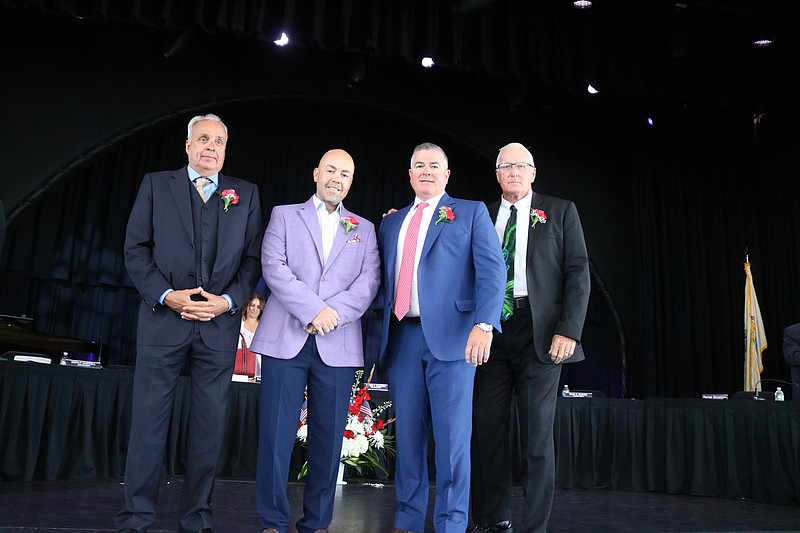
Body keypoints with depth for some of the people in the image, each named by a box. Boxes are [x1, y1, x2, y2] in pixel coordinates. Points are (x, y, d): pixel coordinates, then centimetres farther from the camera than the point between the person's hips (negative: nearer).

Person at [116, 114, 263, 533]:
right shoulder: (156, 185, 10)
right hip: (163, 318, -1)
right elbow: (136, 248, 4)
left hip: (220, 322, 1)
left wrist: (227, 301, -8)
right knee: (149, 419, 2)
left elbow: (253, 257, 6)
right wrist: (166, 295, -9)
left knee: (209, 425, 5)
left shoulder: (245, 194, 12)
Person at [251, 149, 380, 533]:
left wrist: (335, 312, -12)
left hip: (338, 346, 2)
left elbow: (369, 281, 4)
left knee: (328, 436, 3)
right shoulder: (284, 215, 12)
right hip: (285, 339, -1)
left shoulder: (364, 229, 17)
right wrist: (313, 310, -13)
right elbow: (273, 267, -2)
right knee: (276, 432, -1)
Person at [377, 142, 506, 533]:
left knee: (452, 434, -3)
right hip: (401, 337, 4)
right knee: (407, 431, 9)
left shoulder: (471, 212, 7)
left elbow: (492, 270, -4)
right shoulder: (391, 223, 20)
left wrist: (484, 324, -18)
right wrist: (378, 335, 9)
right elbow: (384, 280, 19)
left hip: (451, 335, -4)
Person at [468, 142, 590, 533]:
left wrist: (569, 330, -10)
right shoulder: (482, 216, 14)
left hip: (539, 331, -2)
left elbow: (577, 271, 0)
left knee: (537, 430, 1)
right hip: (490, 329, 3)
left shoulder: (560, 212, 8)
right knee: (487, 427, 6)